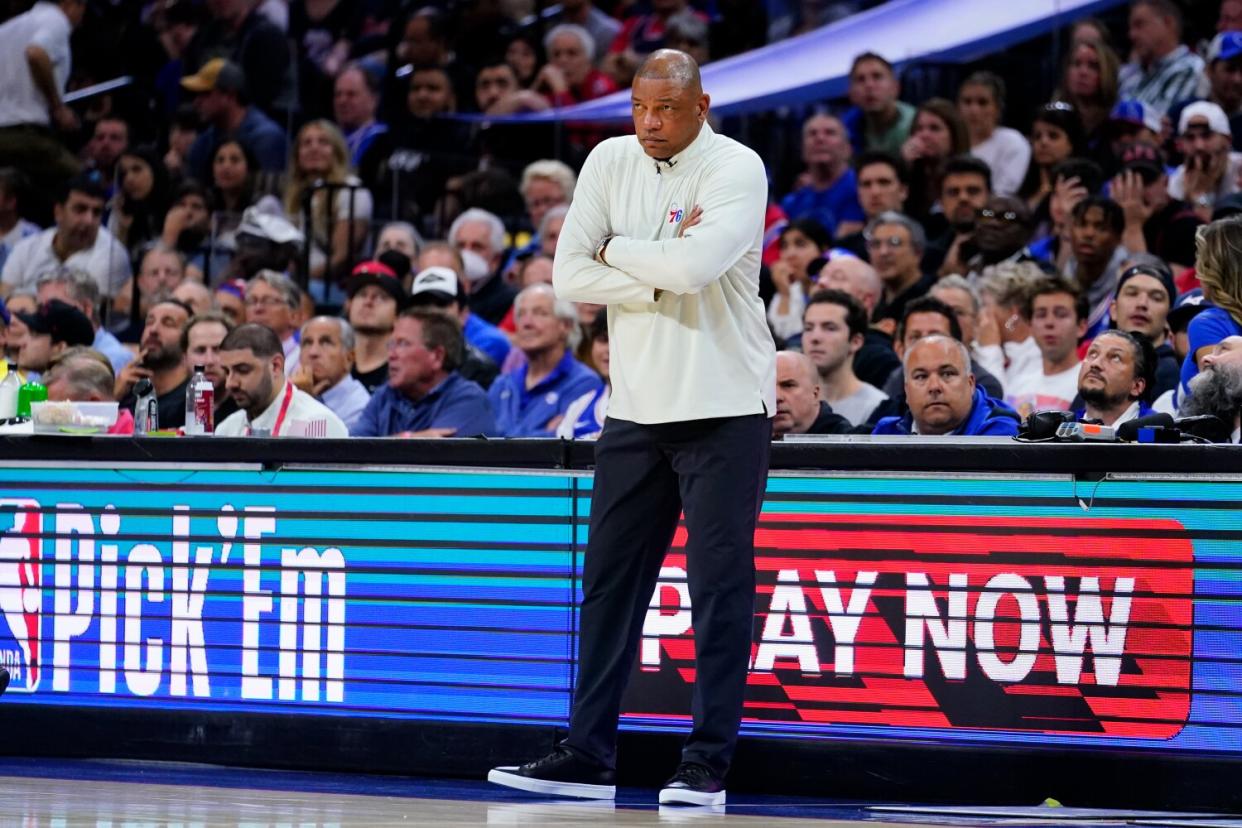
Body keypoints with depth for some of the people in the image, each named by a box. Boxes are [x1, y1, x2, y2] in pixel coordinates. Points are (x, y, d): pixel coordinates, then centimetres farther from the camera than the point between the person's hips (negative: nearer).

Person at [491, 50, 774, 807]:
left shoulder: (736, 169, -10)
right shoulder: (612, 162, 6)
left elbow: (696, 265, -26)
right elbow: (569, 275, -1)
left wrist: (616, 249, -9)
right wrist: (661, 277, -13)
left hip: (724, 408, -5)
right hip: (636, 407, 6)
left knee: (720, 587, -4)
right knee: (610, 581, 7)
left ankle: (708, 764, -1)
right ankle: (588, 757, 12)